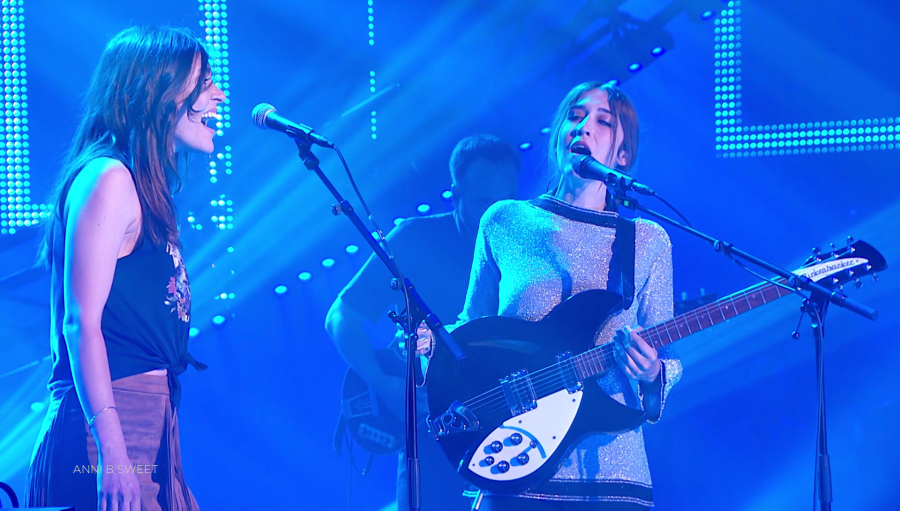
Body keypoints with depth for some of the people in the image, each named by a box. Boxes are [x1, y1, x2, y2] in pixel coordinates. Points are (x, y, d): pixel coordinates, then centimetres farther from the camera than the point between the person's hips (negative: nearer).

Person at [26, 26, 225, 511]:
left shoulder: (144, 189, 20)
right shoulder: (107, 178, -7)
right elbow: (81, 323, -15)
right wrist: (112, 454, -22)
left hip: (151, 427, 9)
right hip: (112, 425, -9)